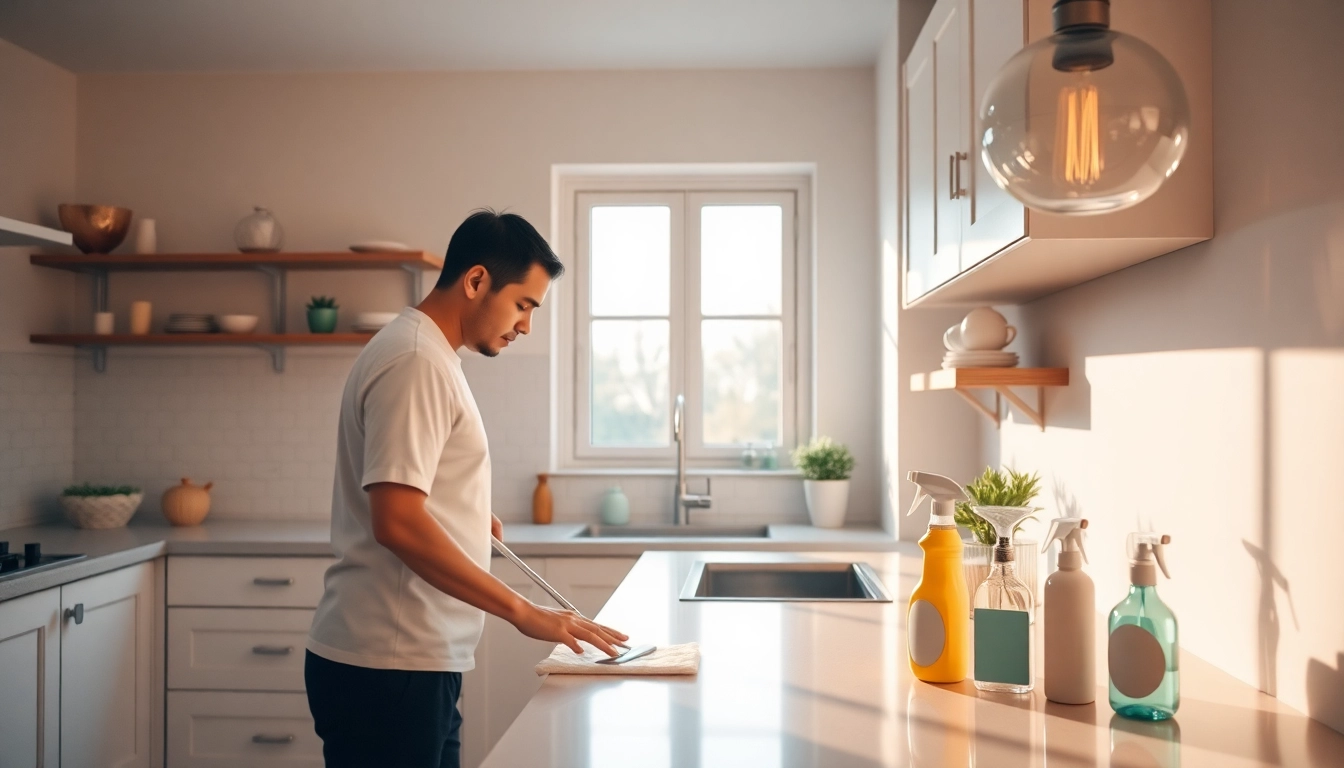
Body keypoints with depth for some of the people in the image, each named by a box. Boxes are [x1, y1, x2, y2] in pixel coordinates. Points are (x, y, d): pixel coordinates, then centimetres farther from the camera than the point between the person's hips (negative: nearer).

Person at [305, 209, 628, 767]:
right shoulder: (415, 362, -16)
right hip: (387, 667, -10)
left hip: (413, 661, 10)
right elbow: (397, 523, -24)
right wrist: (523, 611, -22)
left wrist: (468, 515, 12)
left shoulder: (426, 355, 15)